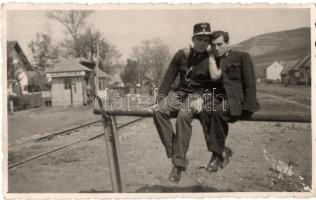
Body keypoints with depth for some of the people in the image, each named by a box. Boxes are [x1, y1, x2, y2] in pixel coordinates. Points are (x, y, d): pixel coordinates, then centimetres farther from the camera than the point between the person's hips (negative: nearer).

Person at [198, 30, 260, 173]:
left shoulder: (242, 57, 8)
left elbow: (250, 83, -1)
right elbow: (214, 76, 2)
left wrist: (247, 108, -11)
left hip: (235, 98, -4)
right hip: (217, 97, 4)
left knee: (217, 111, -34)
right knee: (204, 111, -30)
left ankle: (217, 153, -18)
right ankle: (222, 152, -21)